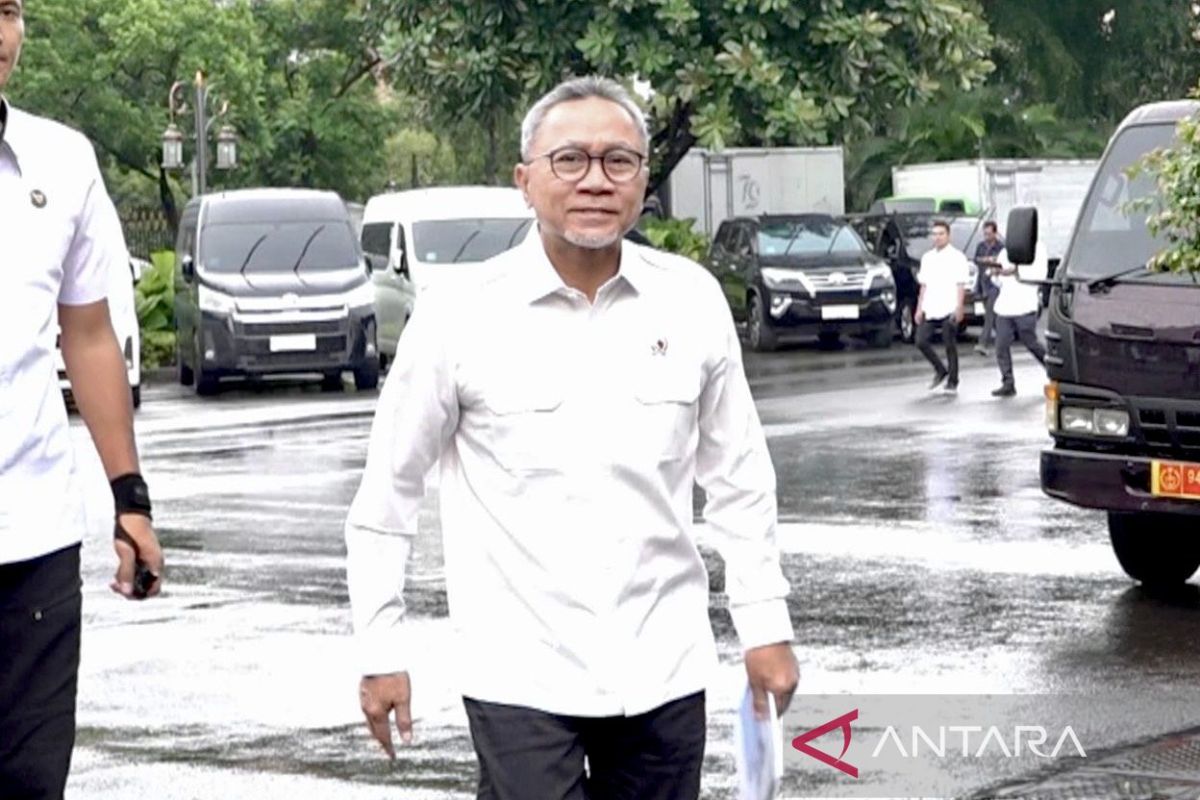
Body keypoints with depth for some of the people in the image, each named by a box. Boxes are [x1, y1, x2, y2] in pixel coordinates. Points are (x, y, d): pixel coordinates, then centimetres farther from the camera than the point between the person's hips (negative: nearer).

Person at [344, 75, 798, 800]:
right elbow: (389, 491, 2)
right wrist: (383, 650, 2)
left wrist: (766, 625, 8)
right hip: (522, 676, -3)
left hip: (664, 667, 3)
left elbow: (737, 475, 10)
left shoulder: (691, 299, 1)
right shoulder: (461, 315, -6)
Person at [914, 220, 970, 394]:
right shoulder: (927, 258, 15)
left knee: (950, 346, -1)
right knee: (921, 341, -4)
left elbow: (961, 285, -7)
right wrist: (919, 308, 12)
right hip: (930, 311, 5)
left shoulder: (957, 257, -2)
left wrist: (959, 308, -15)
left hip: (948, 310, -5)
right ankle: (940, 371, 15)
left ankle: (952, 382, 9)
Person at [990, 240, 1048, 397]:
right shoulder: (1005, 251, 19)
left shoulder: (1037, 248, 2)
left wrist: (1016, 271, -19)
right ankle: (1007, 384, -1)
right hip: (1004, 306, 5)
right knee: (1001, 346, -4)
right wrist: (996, 273, -1)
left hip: (1025, 306, -5)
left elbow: (1040, 275, -11)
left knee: (1031, 343, 0)